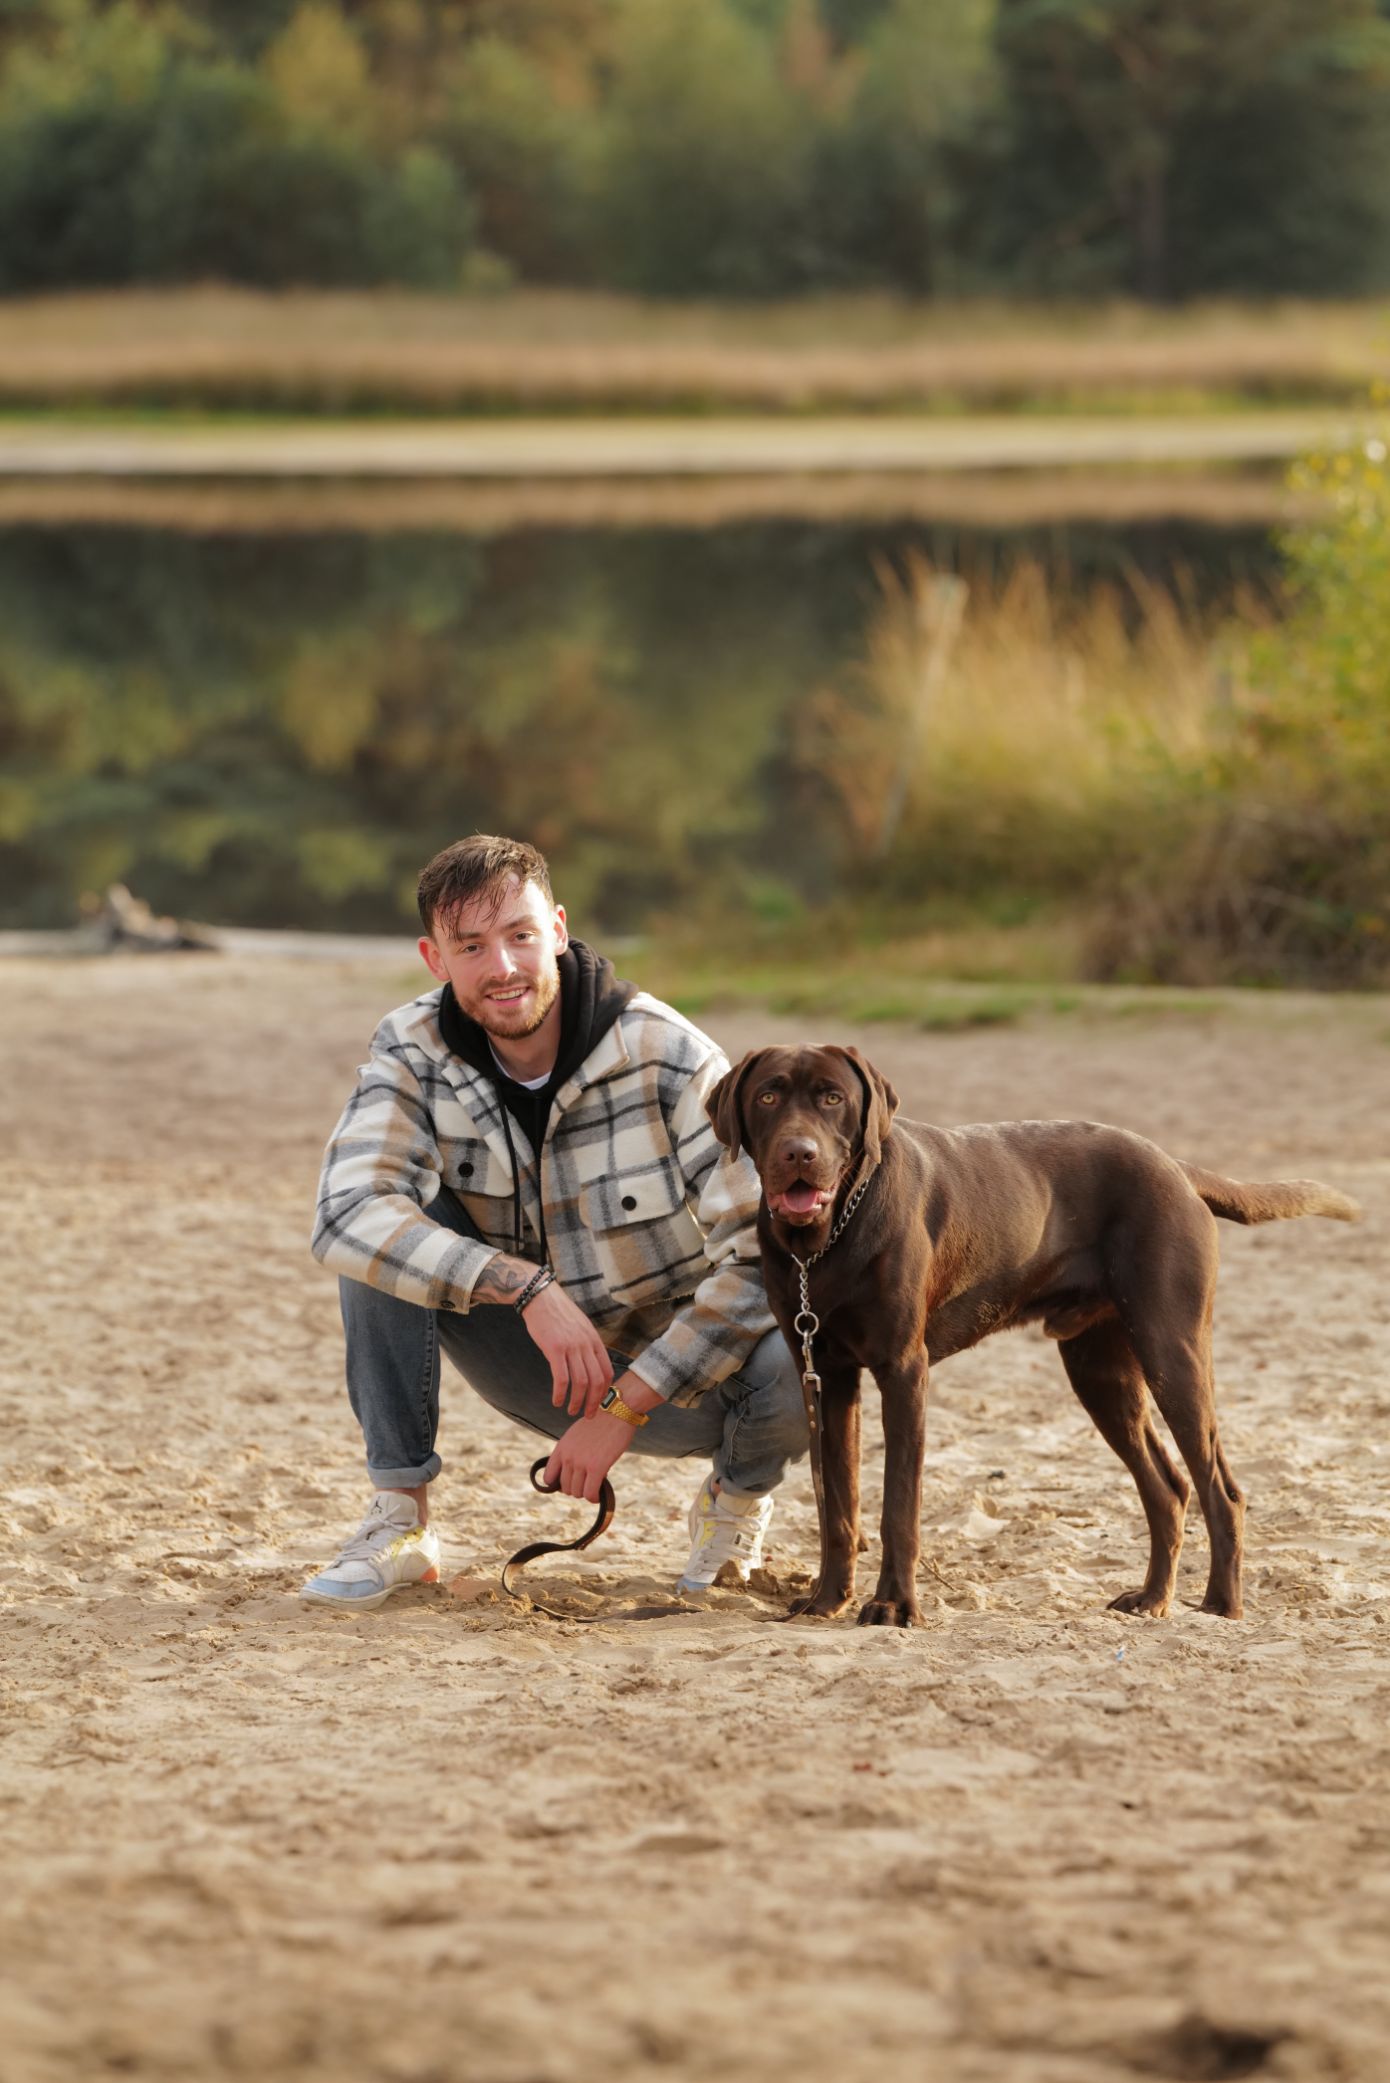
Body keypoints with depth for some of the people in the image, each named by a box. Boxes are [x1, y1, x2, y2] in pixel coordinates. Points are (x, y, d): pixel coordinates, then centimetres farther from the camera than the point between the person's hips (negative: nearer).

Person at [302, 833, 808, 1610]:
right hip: (542, 1364, 2)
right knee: (384, 1232, -20)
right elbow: (345, 1214, -29)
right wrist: (524, 1286, -40)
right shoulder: (413, 1052, -12)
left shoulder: (668, 1056, -21)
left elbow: (768, 1251, -25)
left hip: (676, 1372, -2)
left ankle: (738, 1496, 4)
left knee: (797, 1365, -35)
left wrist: (624, 1407, -26)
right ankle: (400, 1523, -11)